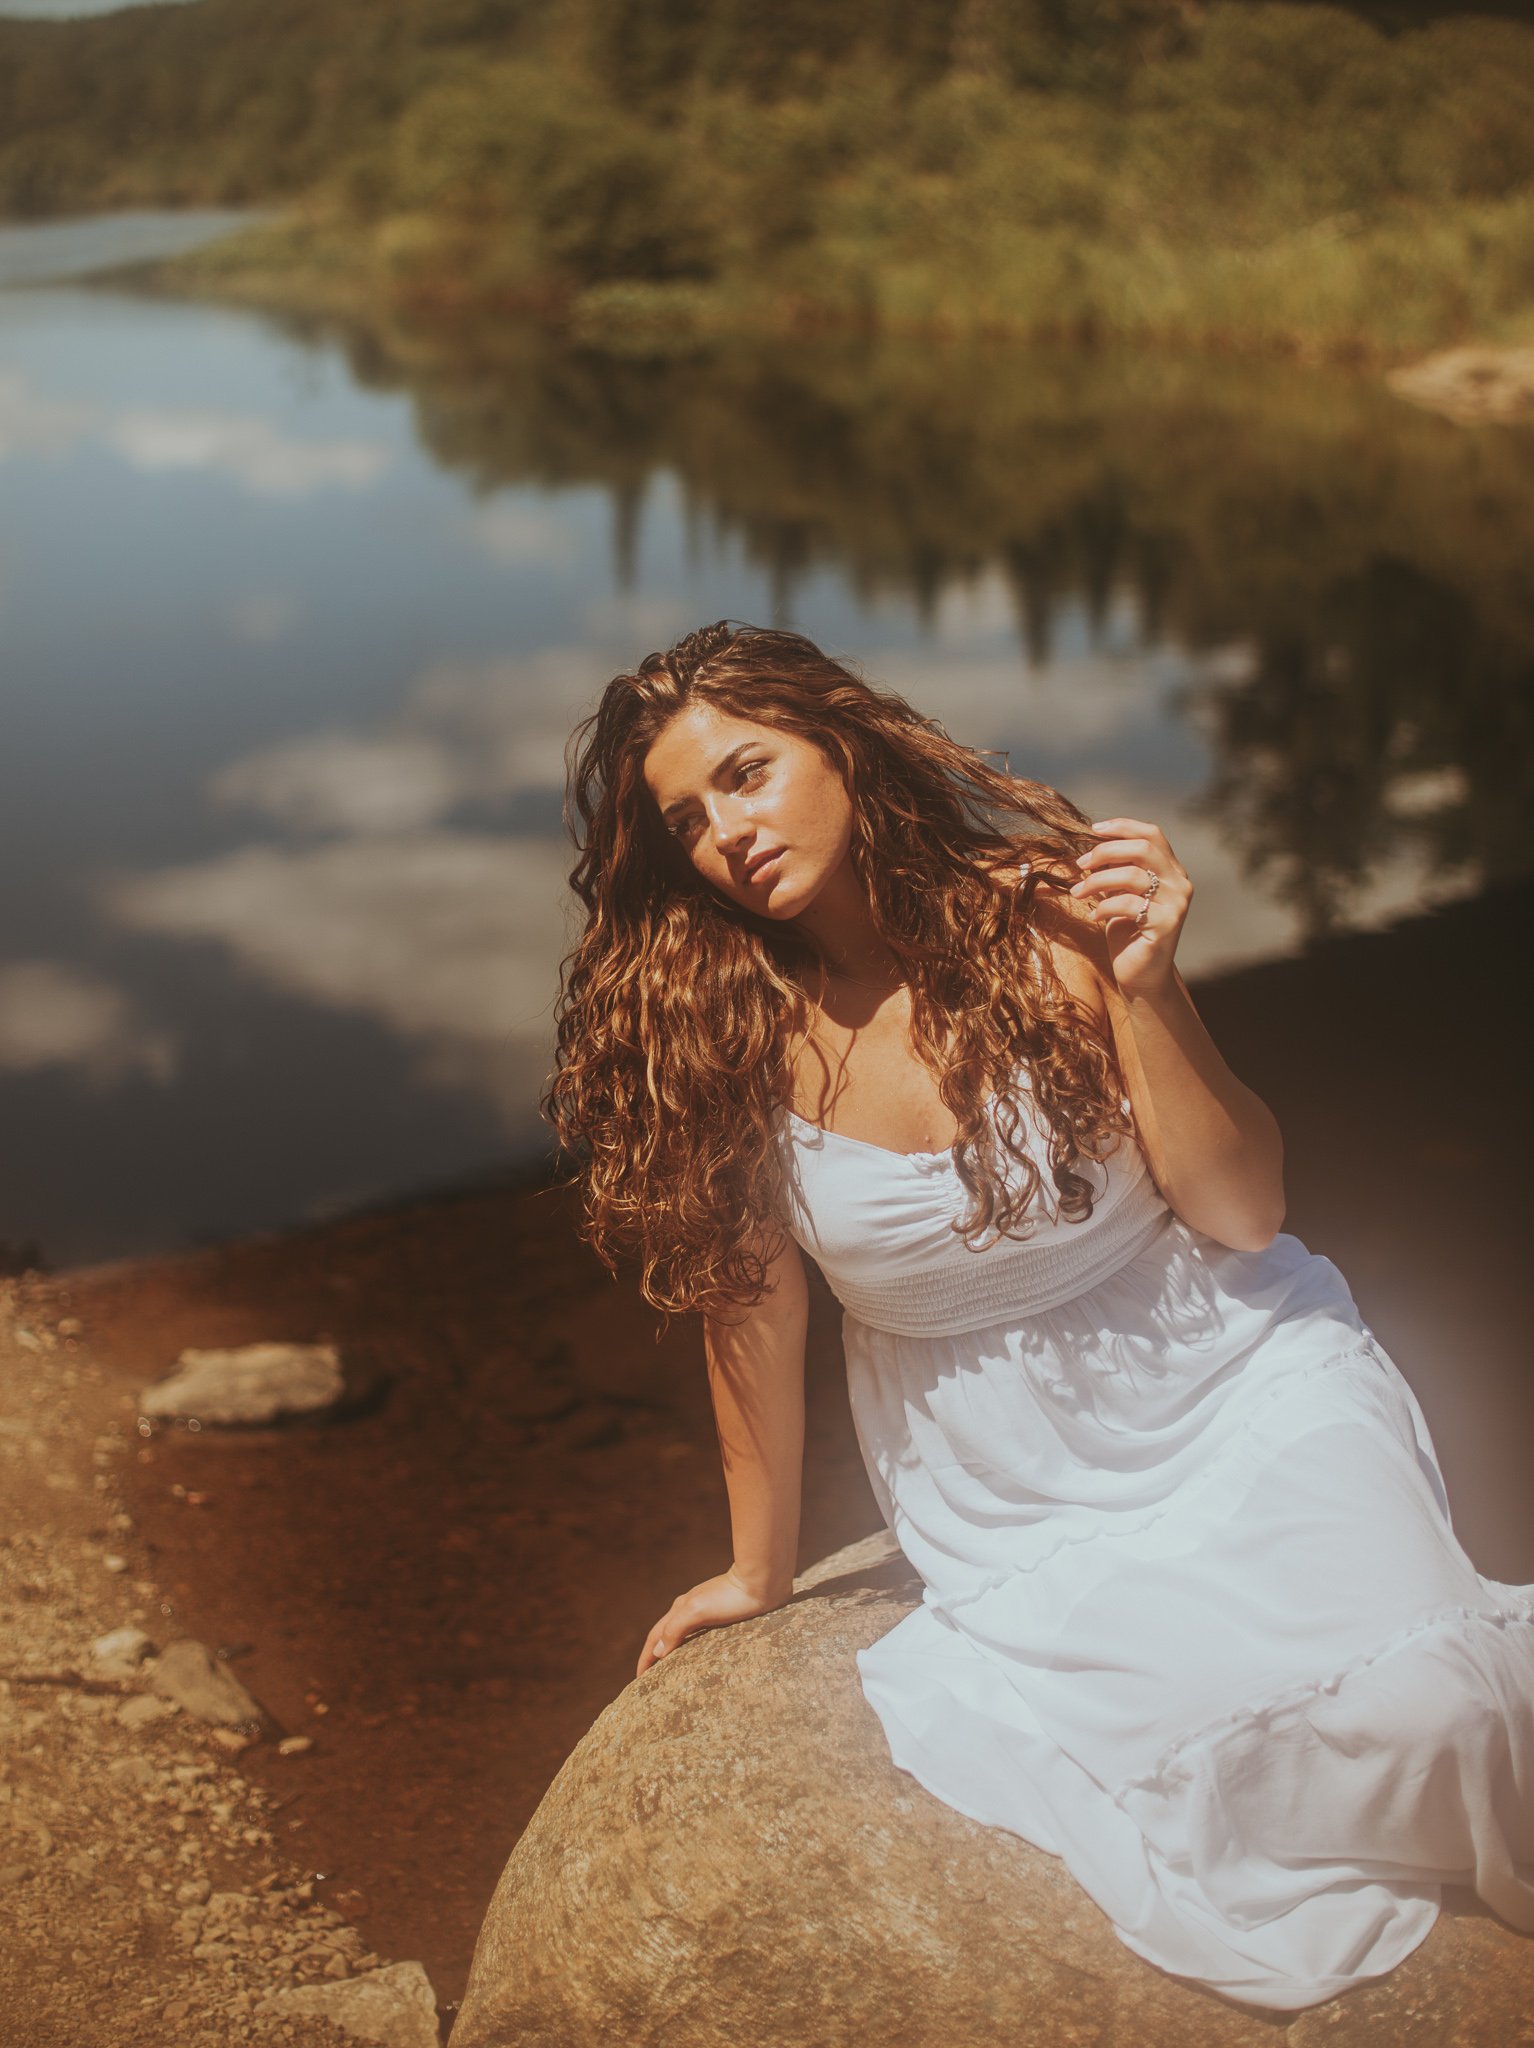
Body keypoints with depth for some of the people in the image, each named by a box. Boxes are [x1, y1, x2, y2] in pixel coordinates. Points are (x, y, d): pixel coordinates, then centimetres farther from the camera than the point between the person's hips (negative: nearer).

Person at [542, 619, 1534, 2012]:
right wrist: (762, 1568, 8)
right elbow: (749, 1301, -1)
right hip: (1006, 1501, 0)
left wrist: (1144, 987, -21)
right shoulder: (723, 1026, -12)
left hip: (1231, 1375, 0)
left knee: (1400, 1706, -23)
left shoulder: (1040, 918, -12)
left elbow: (1241, 1213, -7)